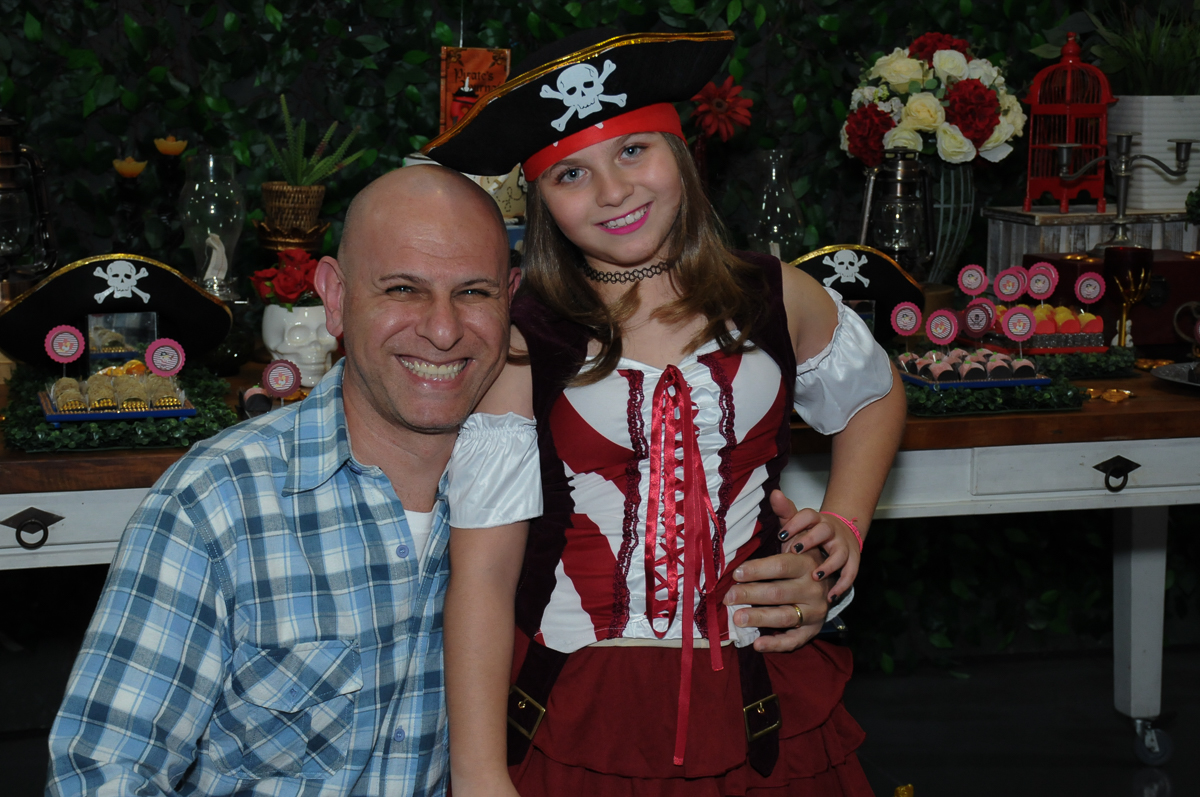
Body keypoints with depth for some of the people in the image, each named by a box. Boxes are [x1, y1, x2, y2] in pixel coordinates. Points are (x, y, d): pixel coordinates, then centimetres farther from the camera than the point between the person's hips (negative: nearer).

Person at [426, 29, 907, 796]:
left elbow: (876, 395, 24)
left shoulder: (776, 299, 2)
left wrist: (845, 523, 9)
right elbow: (481, 571, -13)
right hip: (578, 724, -2)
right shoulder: (520, 349, -8)